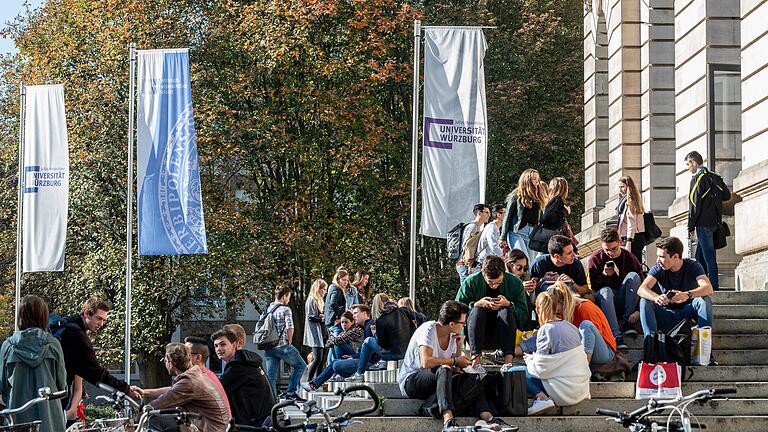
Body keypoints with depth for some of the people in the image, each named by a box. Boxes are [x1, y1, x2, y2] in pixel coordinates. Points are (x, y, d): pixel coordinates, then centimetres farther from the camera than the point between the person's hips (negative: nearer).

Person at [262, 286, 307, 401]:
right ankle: (291, 392, 4)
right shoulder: (285, 310, -8)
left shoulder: (268, 309, 12)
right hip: (282, 346, -6)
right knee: (300, 365, 11)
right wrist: (289, 342, -5)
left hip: (268, 347, 6)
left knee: (270, 376, 8)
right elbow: (290, 328, -20)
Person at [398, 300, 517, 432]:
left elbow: (456, 369, 7)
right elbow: (425, 362, -31)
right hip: (410, 381, -8)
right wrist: (454, 361, -22)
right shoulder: (428, 329, -15)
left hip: (437, 382, 8)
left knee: (471, 381, -10)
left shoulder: (453, 336, 8)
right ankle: (448, 421, -51)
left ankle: (488, 418, -30)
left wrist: (459, 346, -4)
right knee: (444, 369, -35)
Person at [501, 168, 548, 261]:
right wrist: (503, 237, -2)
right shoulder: (516, 196, 1)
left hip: (533, 234, 5)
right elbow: (507, 217, 1)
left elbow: (540, 219, 13)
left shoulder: (538, 198, 14)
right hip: (517, 232, -5)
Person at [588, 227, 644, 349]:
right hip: (605, 300, -1)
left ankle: (625, 322, -23)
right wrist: (603, 275, -24)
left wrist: (638, 310, -19)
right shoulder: (595, 259, -3)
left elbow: (641, 286, -6)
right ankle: (616, 335, -48)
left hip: (623, 302, 1)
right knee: (605, 291, -35)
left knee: (633, 276, -21)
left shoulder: (630, 258, -2)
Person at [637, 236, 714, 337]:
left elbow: (708, 289, -29)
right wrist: (656, 297, -46)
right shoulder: (658, 268, -7)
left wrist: (687, 295, -50)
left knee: (704, 299, -28)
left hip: (687, 313, -1)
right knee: (645, 301, -24)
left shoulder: (692, 266, -11)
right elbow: (641, 290, -22)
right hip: (666, 316, 1)